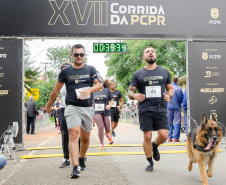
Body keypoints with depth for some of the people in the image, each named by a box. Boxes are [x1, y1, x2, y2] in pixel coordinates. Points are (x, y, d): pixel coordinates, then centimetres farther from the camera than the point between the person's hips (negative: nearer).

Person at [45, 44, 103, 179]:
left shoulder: (91, 69, 8)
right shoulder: (65, 71, 6)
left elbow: (100, 85, 1)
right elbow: (56, 89, 14)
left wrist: (89, 89, -19)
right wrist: (49, 105, 20)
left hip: (88, 108, 2)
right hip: (72, 107, -2)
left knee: (85, 138, 10)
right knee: (74, 134, -18)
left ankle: (82, 159, 37)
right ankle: (76, 167, -23)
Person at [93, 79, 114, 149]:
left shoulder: (107, 90, 3)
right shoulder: (94, 91, 7)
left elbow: (111, 101, 6)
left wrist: (109, 106, -12)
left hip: (106, 112, 0)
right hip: (97, 112, 0)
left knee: (108, 129, 4)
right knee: (100, 128, -13)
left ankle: (107, 134, 43)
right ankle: (101, 144, 5)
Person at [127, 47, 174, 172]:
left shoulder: (164, 72, 12)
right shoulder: (138, 74, 7)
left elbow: (170, 88, 19)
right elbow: (130, 91, 7)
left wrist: (169, 96, -4)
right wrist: (134, 96, -17)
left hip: (161, 109, 1)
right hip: (145, 110, -1)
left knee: (164, 135, -9)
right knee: (147, 137, -3)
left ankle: (155, 146, 27)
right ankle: (150, 163, 17)